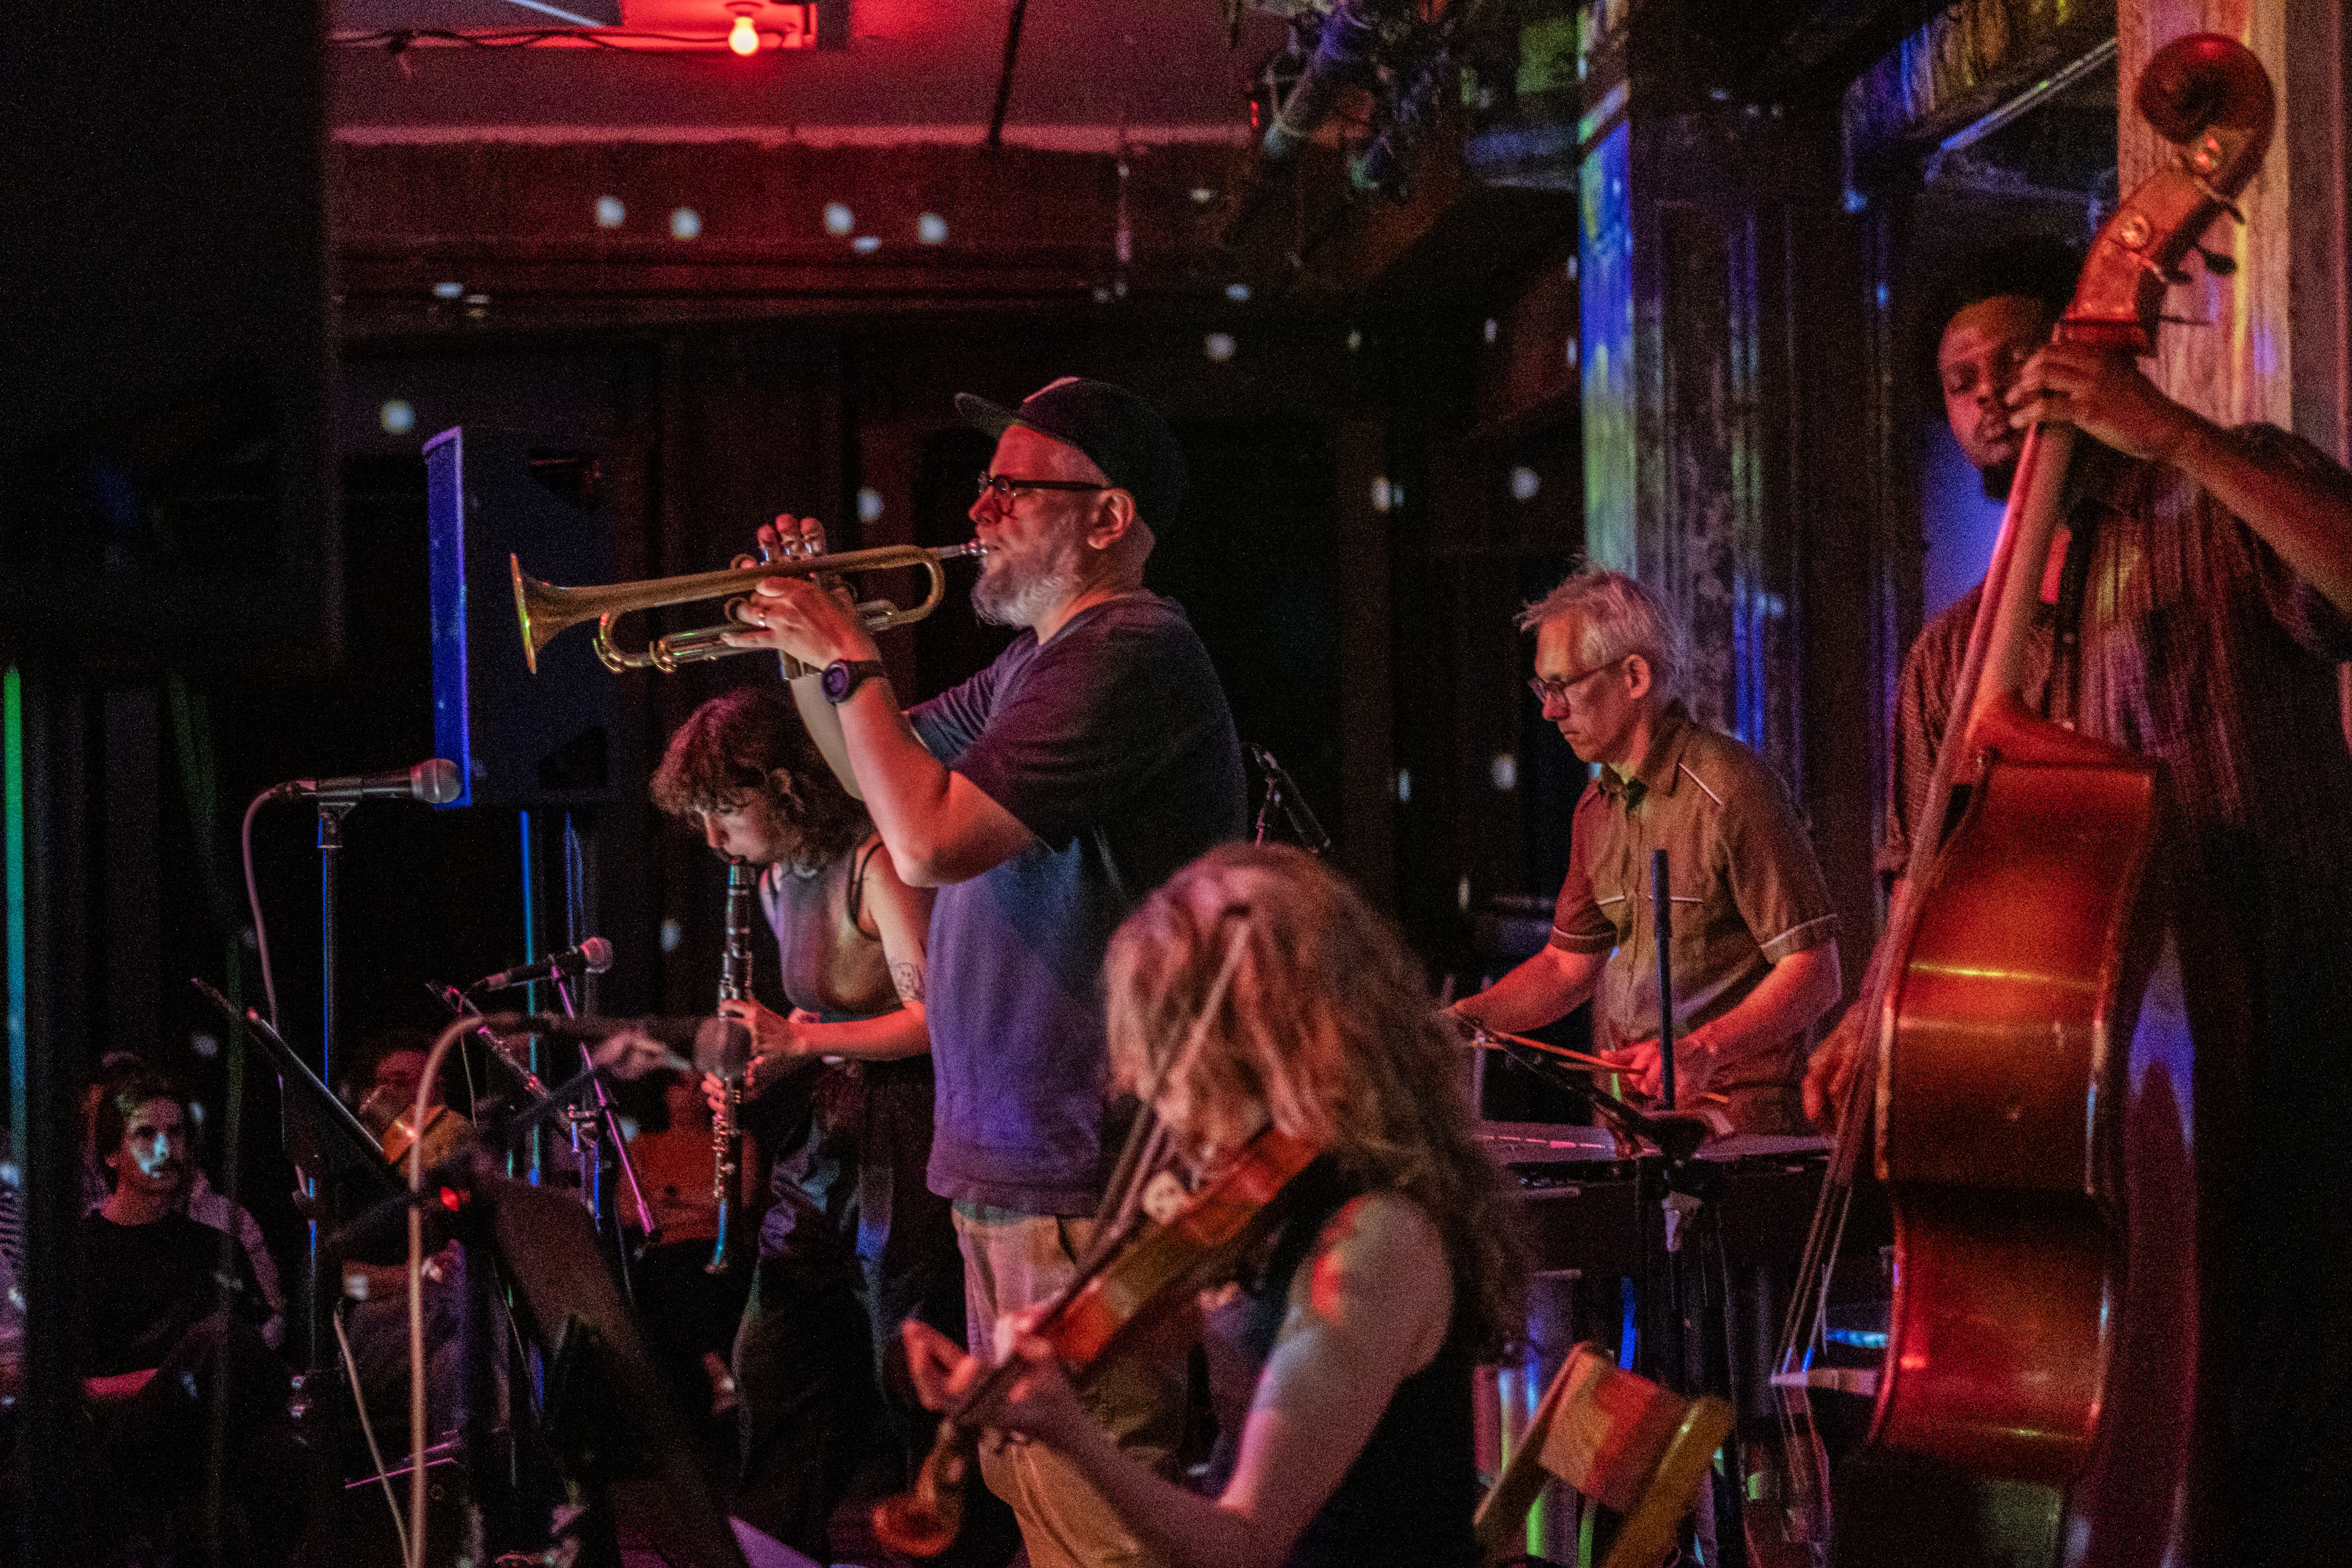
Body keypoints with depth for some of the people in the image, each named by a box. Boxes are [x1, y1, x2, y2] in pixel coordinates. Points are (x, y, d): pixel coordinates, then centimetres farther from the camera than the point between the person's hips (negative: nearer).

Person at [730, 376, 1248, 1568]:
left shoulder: (1129, 657, -18)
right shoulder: (1039, 659, 16)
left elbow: (931, 838, -25)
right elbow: (893, 769, 28)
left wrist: (851, 659, -14)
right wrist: (809, 644, 12)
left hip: (1079, 1186, -11)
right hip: (1007, 1166, 11)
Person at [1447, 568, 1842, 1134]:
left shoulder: (1730, 790, -14)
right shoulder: (1597, 808, 12)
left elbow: (1815, 974, -16)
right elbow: (1568, 962, 20)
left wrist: (1703, 1051, -29)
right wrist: (1465, 1019, 4)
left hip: (1735, 1110, -7)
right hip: (1623, 1114, 7)